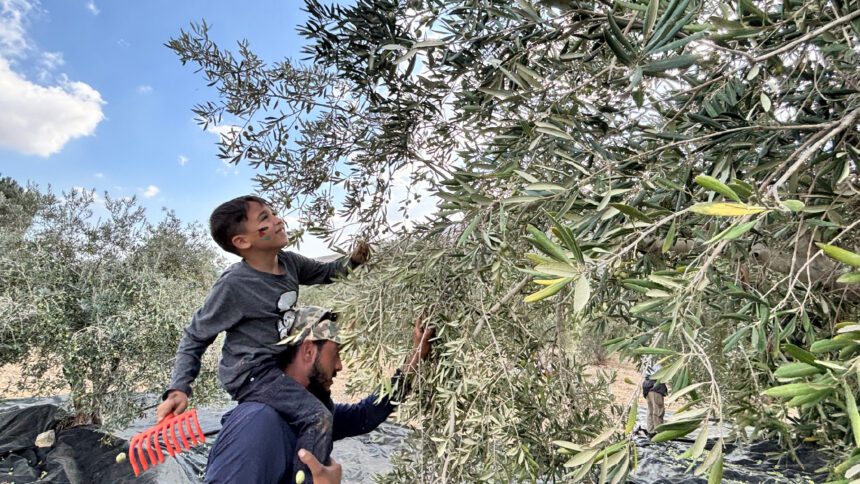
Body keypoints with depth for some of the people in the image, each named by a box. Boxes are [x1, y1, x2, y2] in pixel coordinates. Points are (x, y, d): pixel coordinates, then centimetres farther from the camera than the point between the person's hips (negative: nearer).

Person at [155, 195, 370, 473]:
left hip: (280, 364, 8)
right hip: (252, 373, -8)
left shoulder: (288, 262, -3)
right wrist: (179, 389, -20)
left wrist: (351, 262, -5)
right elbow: (194, 338, -10)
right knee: (318, 418, -24)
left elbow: (323, 272, 15)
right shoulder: (233, 286, -21)